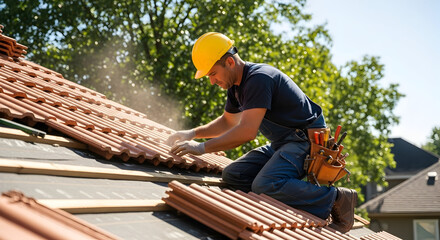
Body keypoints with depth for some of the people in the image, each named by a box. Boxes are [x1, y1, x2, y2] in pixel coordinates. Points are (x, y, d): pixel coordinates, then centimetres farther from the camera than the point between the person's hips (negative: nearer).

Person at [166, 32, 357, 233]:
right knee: (231, 175, -4)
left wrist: (202, 148, -22)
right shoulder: (236, 84, 11)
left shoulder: (259, 79, -21)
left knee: (265, 186, -31)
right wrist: (193, 133, 14)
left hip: (307, 141, -10)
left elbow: (247, 131, -27)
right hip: (282, 144, 10)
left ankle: (336, 198, -17)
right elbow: (227, 121, 28)